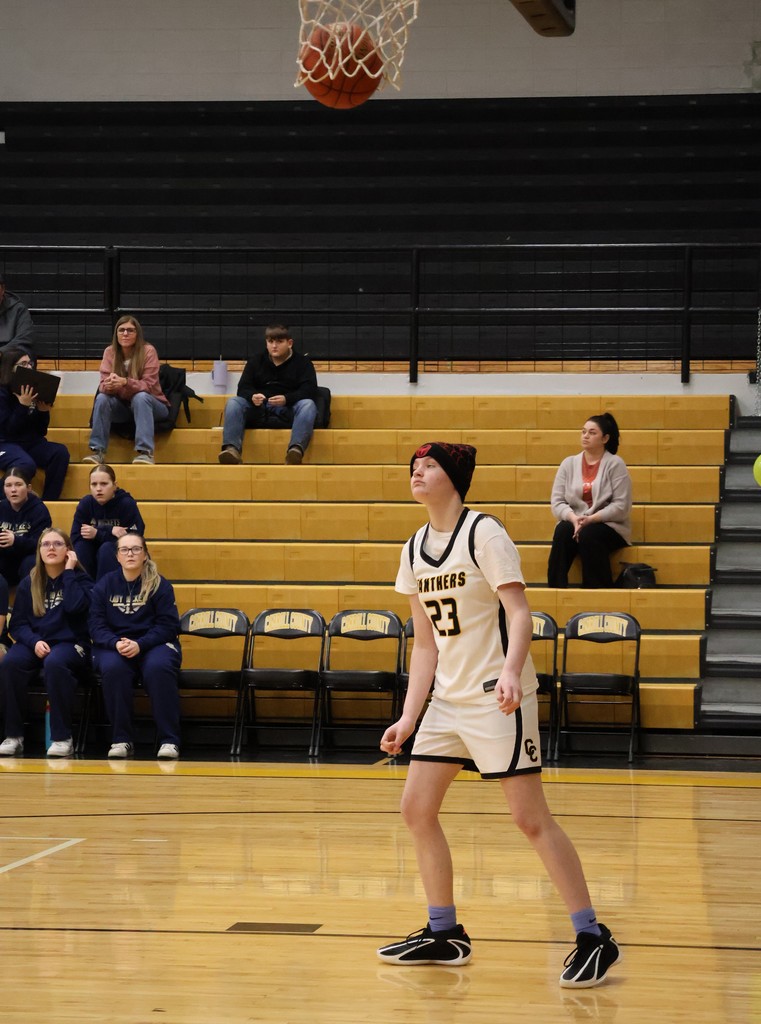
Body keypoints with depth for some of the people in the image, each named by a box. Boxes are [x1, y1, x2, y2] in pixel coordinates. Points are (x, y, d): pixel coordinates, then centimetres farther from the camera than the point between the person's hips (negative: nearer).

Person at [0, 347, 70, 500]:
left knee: (61, 452, -21)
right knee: (27, 465, -36)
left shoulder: (34, 390, 7)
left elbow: (41, 431, 12)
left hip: (31, 443, 6)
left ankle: (48, 503, -19)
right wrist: (23, 406, -21)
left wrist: (44, 412, -7)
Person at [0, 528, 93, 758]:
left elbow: (75, 606, -17)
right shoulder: (28, 583, 11)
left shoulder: (80, 578, 4)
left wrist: (69, 571, -9)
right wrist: (34, 642, -13)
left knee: (55, 663, -39)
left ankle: (62, 737, -32)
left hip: (70, 644, -3)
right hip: (35, 643, 3)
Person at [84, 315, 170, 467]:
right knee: (102, 398, -25)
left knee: (140, 397, -35)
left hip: (149, 405, -3)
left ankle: (145, 452, -41)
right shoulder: (110, 352, -5)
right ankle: (97, 451, -26)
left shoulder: (148, 351, -15)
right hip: (123, 407, 3)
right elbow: (103, 385, -10)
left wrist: (125, 382, -40)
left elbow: (149, 385, -21)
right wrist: (108, 385, -36)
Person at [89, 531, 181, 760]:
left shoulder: (160, 585, 2)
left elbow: (167, 625, -5)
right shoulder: (104, 585, 7)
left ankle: (169, 741, -28)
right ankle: (122, 740, -23)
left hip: (153, 644, -1)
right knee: (112, 668, -34)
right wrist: (117, 644, -19)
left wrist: (139, 645, -20)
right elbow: (96, 625, 2)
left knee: (158, 668, -35)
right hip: (112, 645, 1)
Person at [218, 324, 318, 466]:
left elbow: (310, 390, -8)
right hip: (258, 410, 2)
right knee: (233, 402, -23)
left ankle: (296, 449, -56)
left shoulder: (302, 362, 6)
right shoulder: (255, 362, 15)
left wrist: (286, 399, -27)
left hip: (288, 410, -2)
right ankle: (231, 448, -45)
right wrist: (252, 397, -22)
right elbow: (243, 388, 4)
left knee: (308, 404, -33)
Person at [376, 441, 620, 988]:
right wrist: (408, 718, 8)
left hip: (497, 696, -8)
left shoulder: (484, 533, -11)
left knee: (531, 818, -10)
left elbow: (519, 612, -19)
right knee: (417, 809, 6)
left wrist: (511, 671, -36)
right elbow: (425, 643, 13)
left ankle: (594, 937, -3)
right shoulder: (415, 549, 10)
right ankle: (445, 934, 19)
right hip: (448, 698, 8)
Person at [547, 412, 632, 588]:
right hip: (574, 523, 3)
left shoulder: (615, 464, -1)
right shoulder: (569, 463, 10)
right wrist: (574, 518, -17)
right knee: (562, 531, -31)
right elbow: (557, 502, 4)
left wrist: (591, 519, -19)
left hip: (609, 526, -3)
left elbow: (621, 505, -9)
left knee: (588, 535, -35)